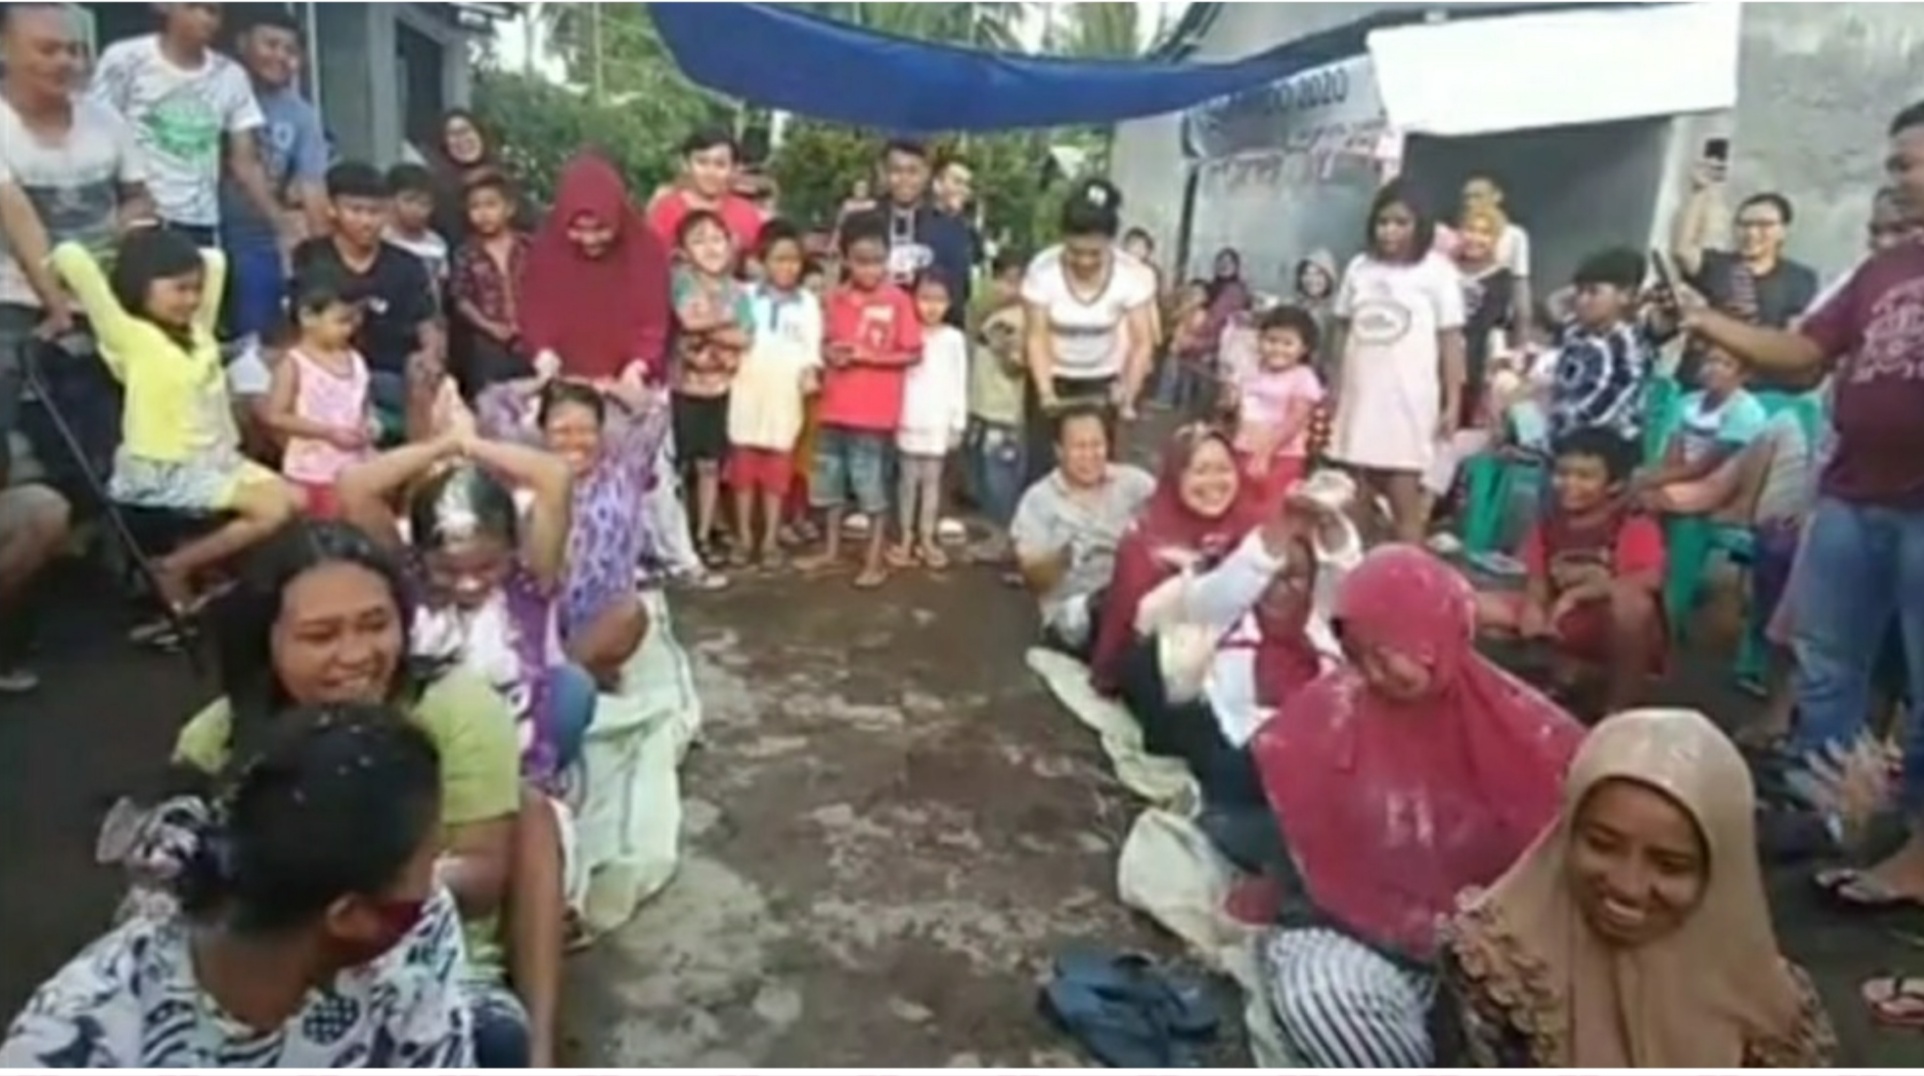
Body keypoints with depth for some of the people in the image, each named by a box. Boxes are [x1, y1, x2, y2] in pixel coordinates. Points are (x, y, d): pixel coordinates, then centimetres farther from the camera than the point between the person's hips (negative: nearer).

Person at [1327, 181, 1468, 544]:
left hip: (1408, 398, -4)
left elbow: (1451, 340, -2)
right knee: (1360, 498, 10)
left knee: (1404, 499, -6)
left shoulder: (1437, 271, -1)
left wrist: (1453, 402, -5)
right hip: (1360, 395, 4)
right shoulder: (1359, 267, 9)